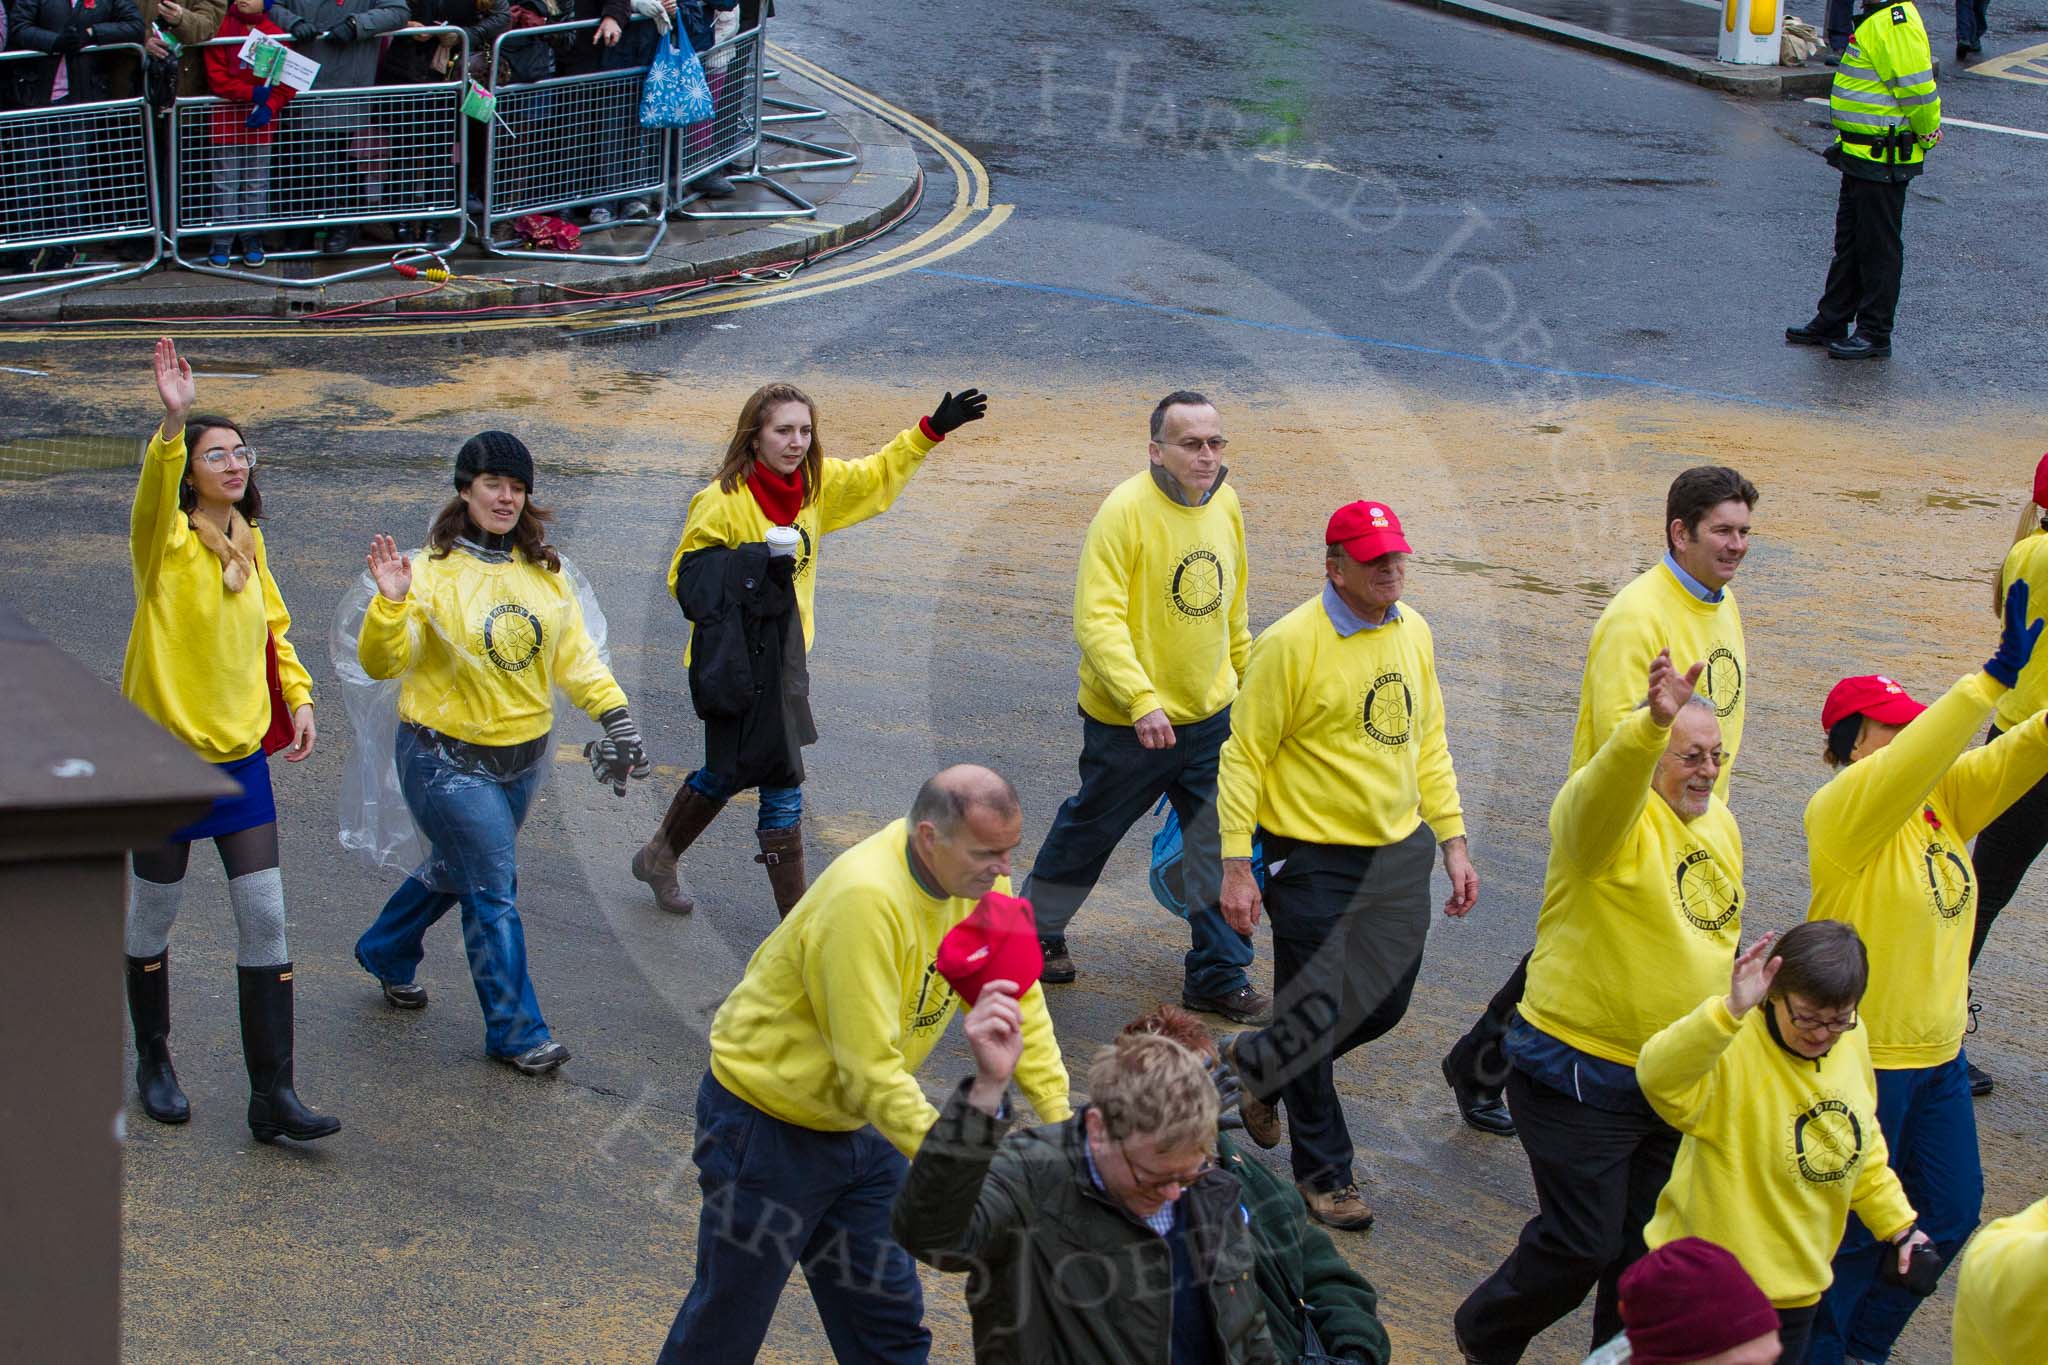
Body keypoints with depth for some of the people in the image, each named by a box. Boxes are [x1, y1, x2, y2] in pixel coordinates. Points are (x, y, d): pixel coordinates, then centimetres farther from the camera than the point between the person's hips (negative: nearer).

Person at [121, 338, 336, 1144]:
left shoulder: (248, 541, 7)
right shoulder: (168, 542, -13)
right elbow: (153, 495, -36)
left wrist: (299, 697, 7)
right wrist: (174, 423, -53)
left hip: (240, 751, 5)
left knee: (264, 916, -1)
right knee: (155, 911, 9)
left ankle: (273, 1094, 1)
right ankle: (154, 1062, 31)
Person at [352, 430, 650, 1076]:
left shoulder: (544, 571, 3)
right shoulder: (434, 572, -15)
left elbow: (573, 653, 8)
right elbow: (382, 662, -19)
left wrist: (612, 710, -3)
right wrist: (390, 604, -36)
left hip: (523, 755, 6)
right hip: (450, 761, -6)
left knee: (459, 870, 22)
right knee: (493, 892, -4)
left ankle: (385, 953, 49)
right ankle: (516, 1031, 10)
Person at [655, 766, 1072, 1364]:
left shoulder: (977, 876, -10)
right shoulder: (865, 899, -34)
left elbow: (1018, 1001, -1)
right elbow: (870, 1070, -33)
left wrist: (1059, 1114, -10)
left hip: (860, 1125, 7)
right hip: (767, 1126, -7)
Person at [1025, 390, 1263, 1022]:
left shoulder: (1225, 505, 1)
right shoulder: (1125, 511, -20)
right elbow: (1097, 618, -25)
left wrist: (1246, 677, 23)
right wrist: (1141, 700, -34)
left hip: (1212, 716, 5)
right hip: (1129, 724, -5)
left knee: (1224, 847, 3)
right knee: (1088, 830, 14)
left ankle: (1218, 976, 15)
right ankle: (1035, 932, 37)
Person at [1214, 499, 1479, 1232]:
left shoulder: (1414, 633, 5)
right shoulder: (1292, 644, -16)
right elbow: (1244, 755, -12)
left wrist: (1453, 841, 11)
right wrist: (1236, 866, -15)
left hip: (1400, 852, 6)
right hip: (1314, 861, -6)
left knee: (1383, 1006, 12)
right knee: (1317, 1015, 2)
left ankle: (1256, 1063, 38)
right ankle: (1324, 1172, 21)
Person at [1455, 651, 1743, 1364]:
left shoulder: (1720, 822, 9)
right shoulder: (1615, 808, -17)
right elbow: (1607, 784, -44)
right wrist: (1654, 723, -63)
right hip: (1583, 1075, -7)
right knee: (1584, 1244, -3)